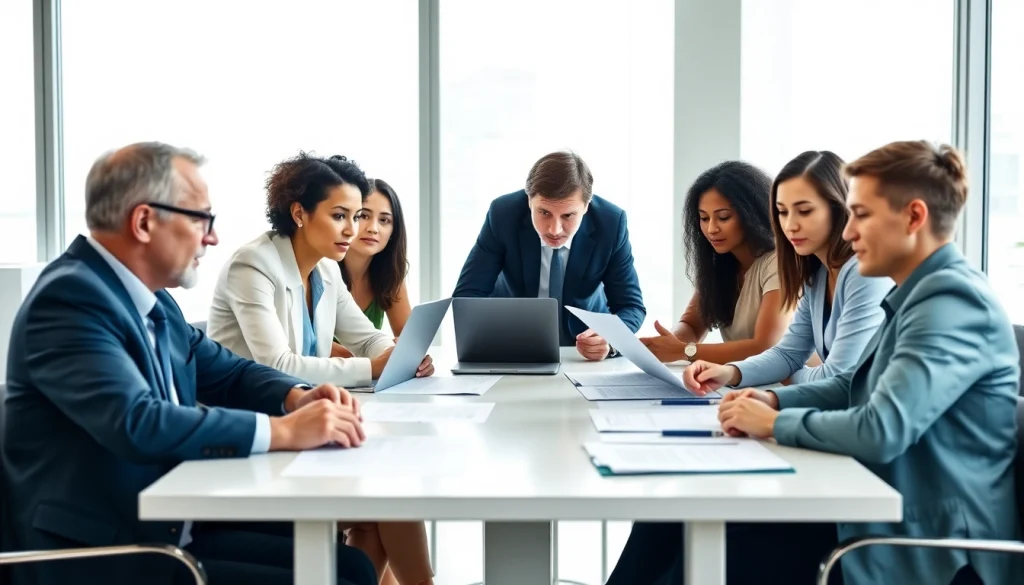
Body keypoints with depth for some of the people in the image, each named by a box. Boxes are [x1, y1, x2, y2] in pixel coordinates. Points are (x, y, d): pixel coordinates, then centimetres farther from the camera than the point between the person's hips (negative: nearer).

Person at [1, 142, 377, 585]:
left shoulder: (151, 300, 9)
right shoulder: (70, 297, -18)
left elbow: (228, 373, 20)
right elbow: (138, 424, -31)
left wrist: (297, 396, -2)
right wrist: (285, 430, -25)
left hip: (169, 534, 9)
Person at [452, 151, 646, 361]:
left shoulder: (610, 222, -21)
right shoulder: (503, 214, -22)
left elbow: (631, 306, -14)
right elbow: (467, 295, -18)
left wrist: (609, 341, -36)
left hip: (585, 343, 1)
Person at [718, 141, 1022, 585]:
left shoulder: (953, 302, -20)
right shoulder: (923, 294, 12)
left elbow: (880, 430, -29)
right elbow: (858, 386, 23)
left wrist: (774, 424, -14)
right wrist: (776, 400, 5)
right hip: (895, 520, 9)